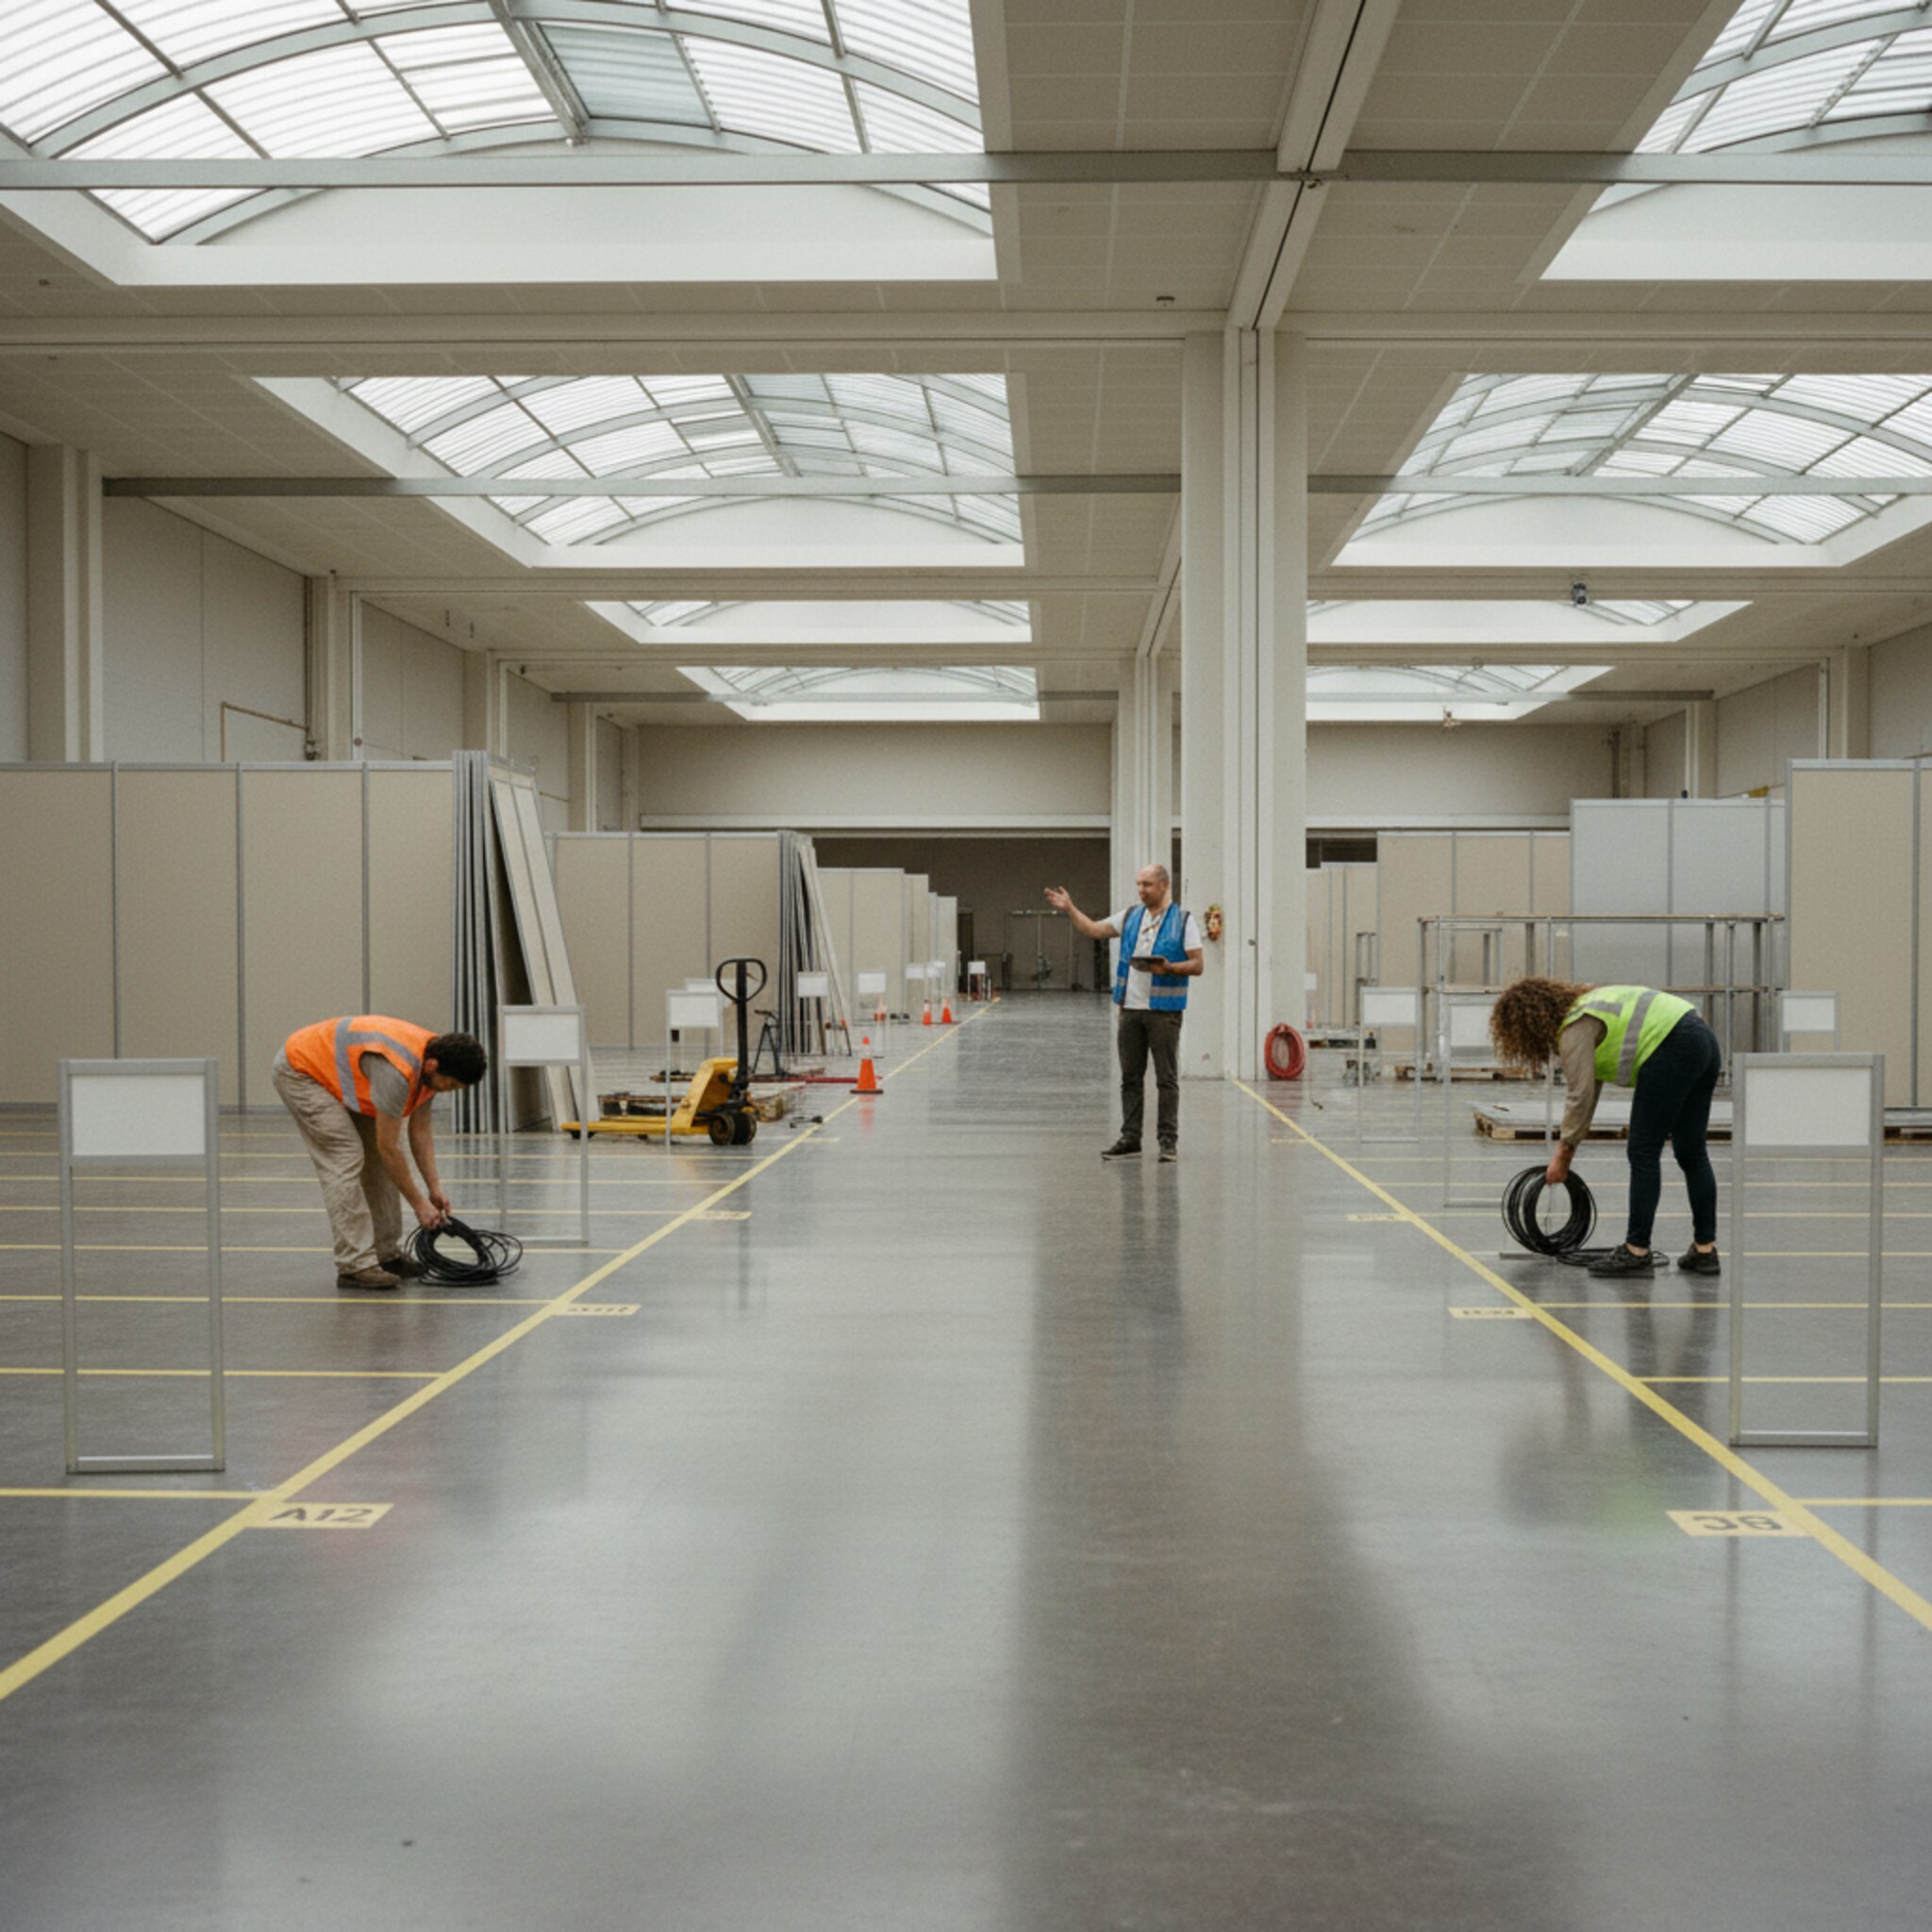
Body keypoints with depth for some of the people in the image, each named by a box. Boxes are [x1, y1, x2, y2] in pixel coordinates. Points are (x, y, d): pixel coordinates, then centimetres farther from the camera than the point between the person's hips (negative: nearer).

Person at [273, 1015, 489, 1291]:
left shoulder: (431, 1060, -8)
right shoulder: (397, 1071, -35)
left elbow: (420, 1131, 1)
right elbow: (390, 1147, -28)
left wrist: (434, 1188, -4)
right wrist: (419, 1203, -19)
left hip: (337, 1074, 10)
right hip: (298, 1071, -10)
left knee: (376, 1160, 7)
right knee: (345, 1158, -17)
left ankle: (387, 1254, 13)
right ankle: (354, 1266, -15)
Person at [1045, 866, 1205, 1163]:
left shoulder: (1183, 921, -2)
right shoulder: (1130, 916, 12)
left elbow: (1197, 965, -5)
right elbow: (1094, 930, 13)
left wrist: (1169, 968, -21)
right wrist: (1070, 909, 3)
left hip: (1164, 1010, -5)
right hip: (1130, 1008, 5)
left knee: (1167, 1078, -1)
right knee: (1130, 1077, 8)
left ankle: (1169, 1140, 4)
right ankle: (1130, 1138, 13)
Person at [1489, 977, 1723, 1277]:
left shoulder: (1575, 1028, -6)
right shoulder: (1583, 1007, 22)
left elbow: (1581, 1097, -8)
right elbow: (1588, 1088, 24)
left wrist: (1563, 1153, 1)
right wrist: (1567, 1148, 24)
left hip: (1673, 1048, -10)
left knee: (1644, 1153, -3)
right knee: (1692, 1153, 12)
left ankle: (1636, 1252, -1)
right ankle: (1705, 1250, 14)